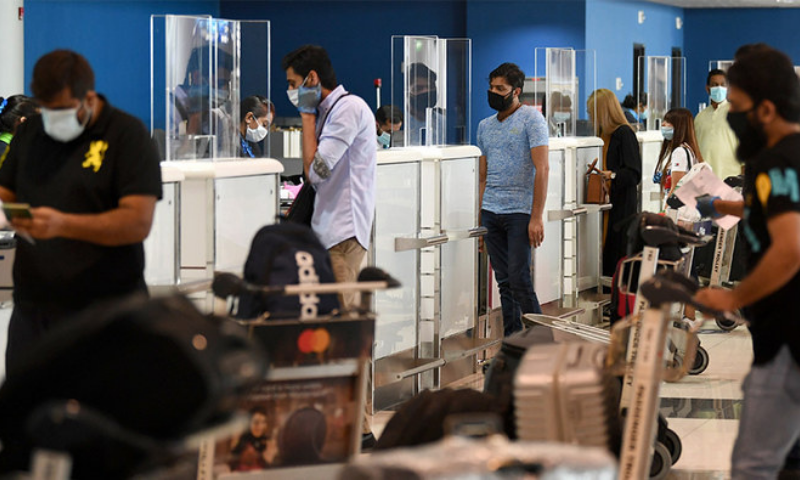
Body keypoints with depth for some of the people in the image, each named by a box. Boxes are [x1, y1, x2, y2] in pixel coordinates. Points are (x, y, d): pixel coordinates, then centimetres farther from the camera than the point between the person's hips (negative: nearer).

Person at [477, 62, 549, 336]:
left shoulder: (531, 118, -5)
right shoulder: (485, 126, 15)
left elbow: (542, 168, -11)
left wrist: (537, 217, -17)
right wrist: (480, 220, 12)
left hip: (519, 212, -6)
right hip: (490, 212, 6)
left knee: (519, 280, -11)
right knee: (504, 283, 7)